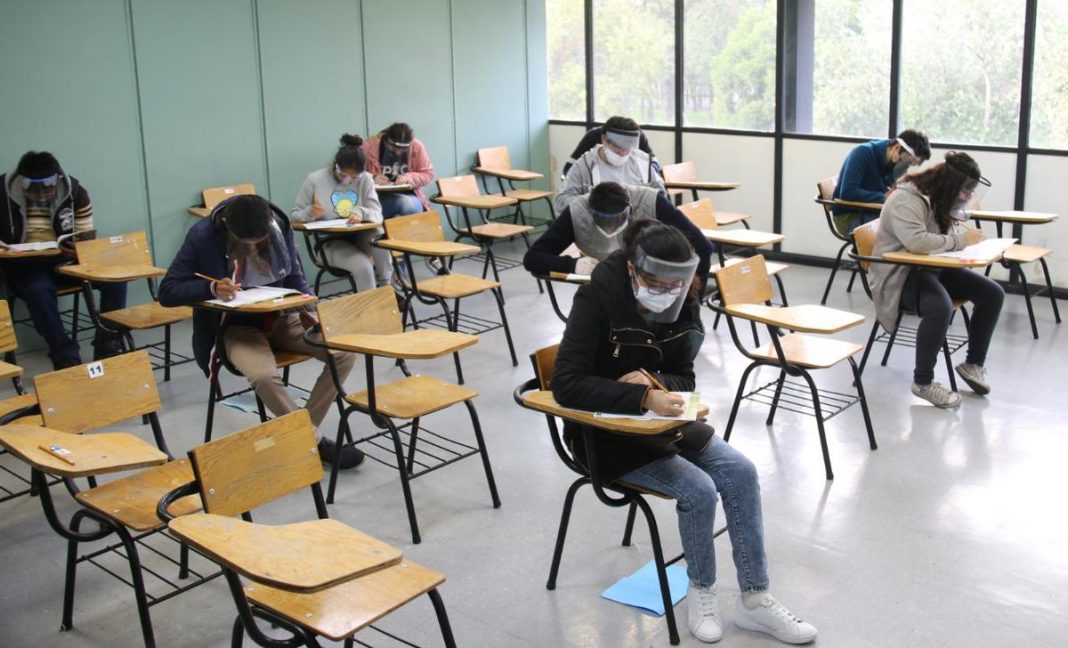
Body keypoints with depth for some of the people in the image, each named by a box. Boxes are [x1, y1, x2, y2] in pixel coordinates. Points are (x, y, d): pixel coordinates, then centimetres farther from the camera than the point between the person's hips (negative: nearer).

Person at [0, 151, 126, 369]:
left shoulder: (75, 191, -5)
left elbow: (87, 238, 0)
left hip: (68, 259, 3)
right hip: (26, 263, -2)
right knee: (39, 290, -37)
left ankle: (108, 347, -10)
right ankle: (67, 358, -27)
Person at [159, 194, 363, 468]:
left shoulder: (279, 226, -4)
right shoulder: (203, 236, -14)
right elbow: (167, 292, -11)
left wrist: (308, 307, -12)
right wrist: (212, 289, -28)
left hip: (282, 318, 4)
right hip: (237, 327, -4)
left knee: (343, 353, -19)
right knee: (263, 375, -36)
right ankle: (314, 442, -13)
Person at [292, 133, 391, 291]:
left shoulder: (365, 179, 0)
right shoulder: (315, 180, -6)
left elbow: (377, 214, -6)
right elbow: (295, 215, 0)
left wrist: (361, 212, -29)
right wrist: (310, 213, -24)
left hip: (360, 236, 3)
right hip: (330, 242, -3)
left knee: (379, 233, -33)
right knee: (363, 266, -31)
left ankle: (385, 285, -14)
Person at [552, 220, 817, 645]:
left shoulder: (678, 303, -4)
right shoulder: (598, 299, -22)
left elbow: (684, 378, 3)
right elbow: (567, 384, -30)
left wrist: (656, 382, -22)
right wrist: (642, 398, -40)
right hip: (604, 431, -6)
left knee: (739, 472, -12)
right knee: (699, 489, -22)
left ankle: (755, 601, 0)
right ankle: (701, 591, 5)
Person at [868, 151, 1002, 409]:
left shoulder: (944, 200, 10)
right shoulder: (907, 199, -20)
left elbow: (952, 233, 19)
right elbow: (916, 241, -34)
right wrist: (961, 240, -25)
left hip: (934, 268, 9)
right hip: (900, 274, -9)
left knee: (992, 294, -4)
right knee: (940, 307, -37)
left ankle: (974, 363, 13)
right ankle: (923, 381, -21)